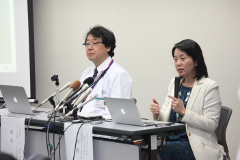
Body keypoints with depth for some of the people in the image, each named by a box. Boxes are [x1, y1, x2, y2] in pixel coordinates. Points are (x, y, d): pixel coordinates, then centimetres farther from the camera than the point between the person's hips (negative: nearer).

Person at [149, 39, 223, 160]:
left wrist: (184, 111, -20)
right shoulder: (174, 83, 15)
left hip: (194, 145, -6)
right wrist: (158, 113, -4)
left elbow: (212, 124, -12)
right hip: (169, 139, 6)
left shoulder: (209, 86, -5)